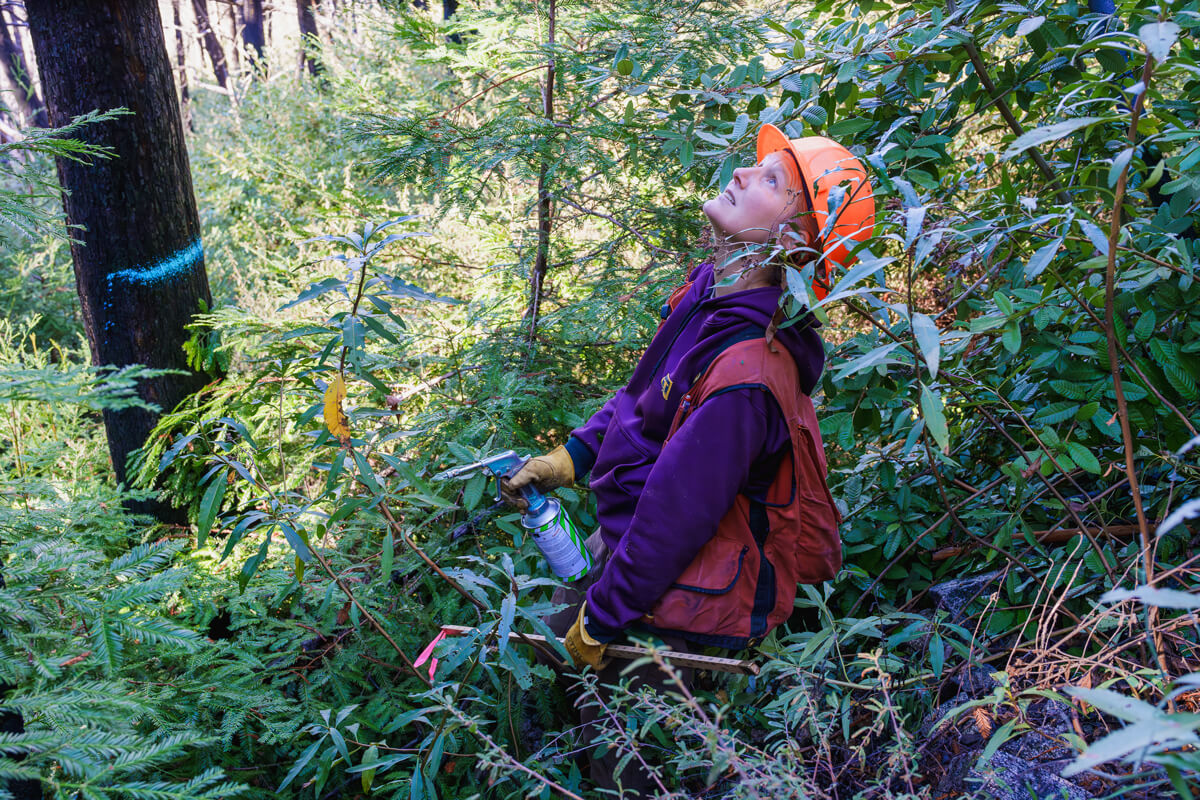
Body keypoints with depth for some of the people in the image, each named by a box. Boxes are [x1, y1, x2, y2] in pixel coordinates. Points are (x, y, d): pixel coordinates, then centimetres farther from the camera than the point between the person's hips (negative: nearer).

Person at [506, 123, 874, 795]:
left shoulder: (746, 372, -35)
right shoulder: (710, 292, -6)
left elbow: (674, 516, -27)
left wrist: (599, 620, -15)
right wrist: (570, 457, 11)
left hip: (672, 598, -8)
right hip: (629, 534, 8)